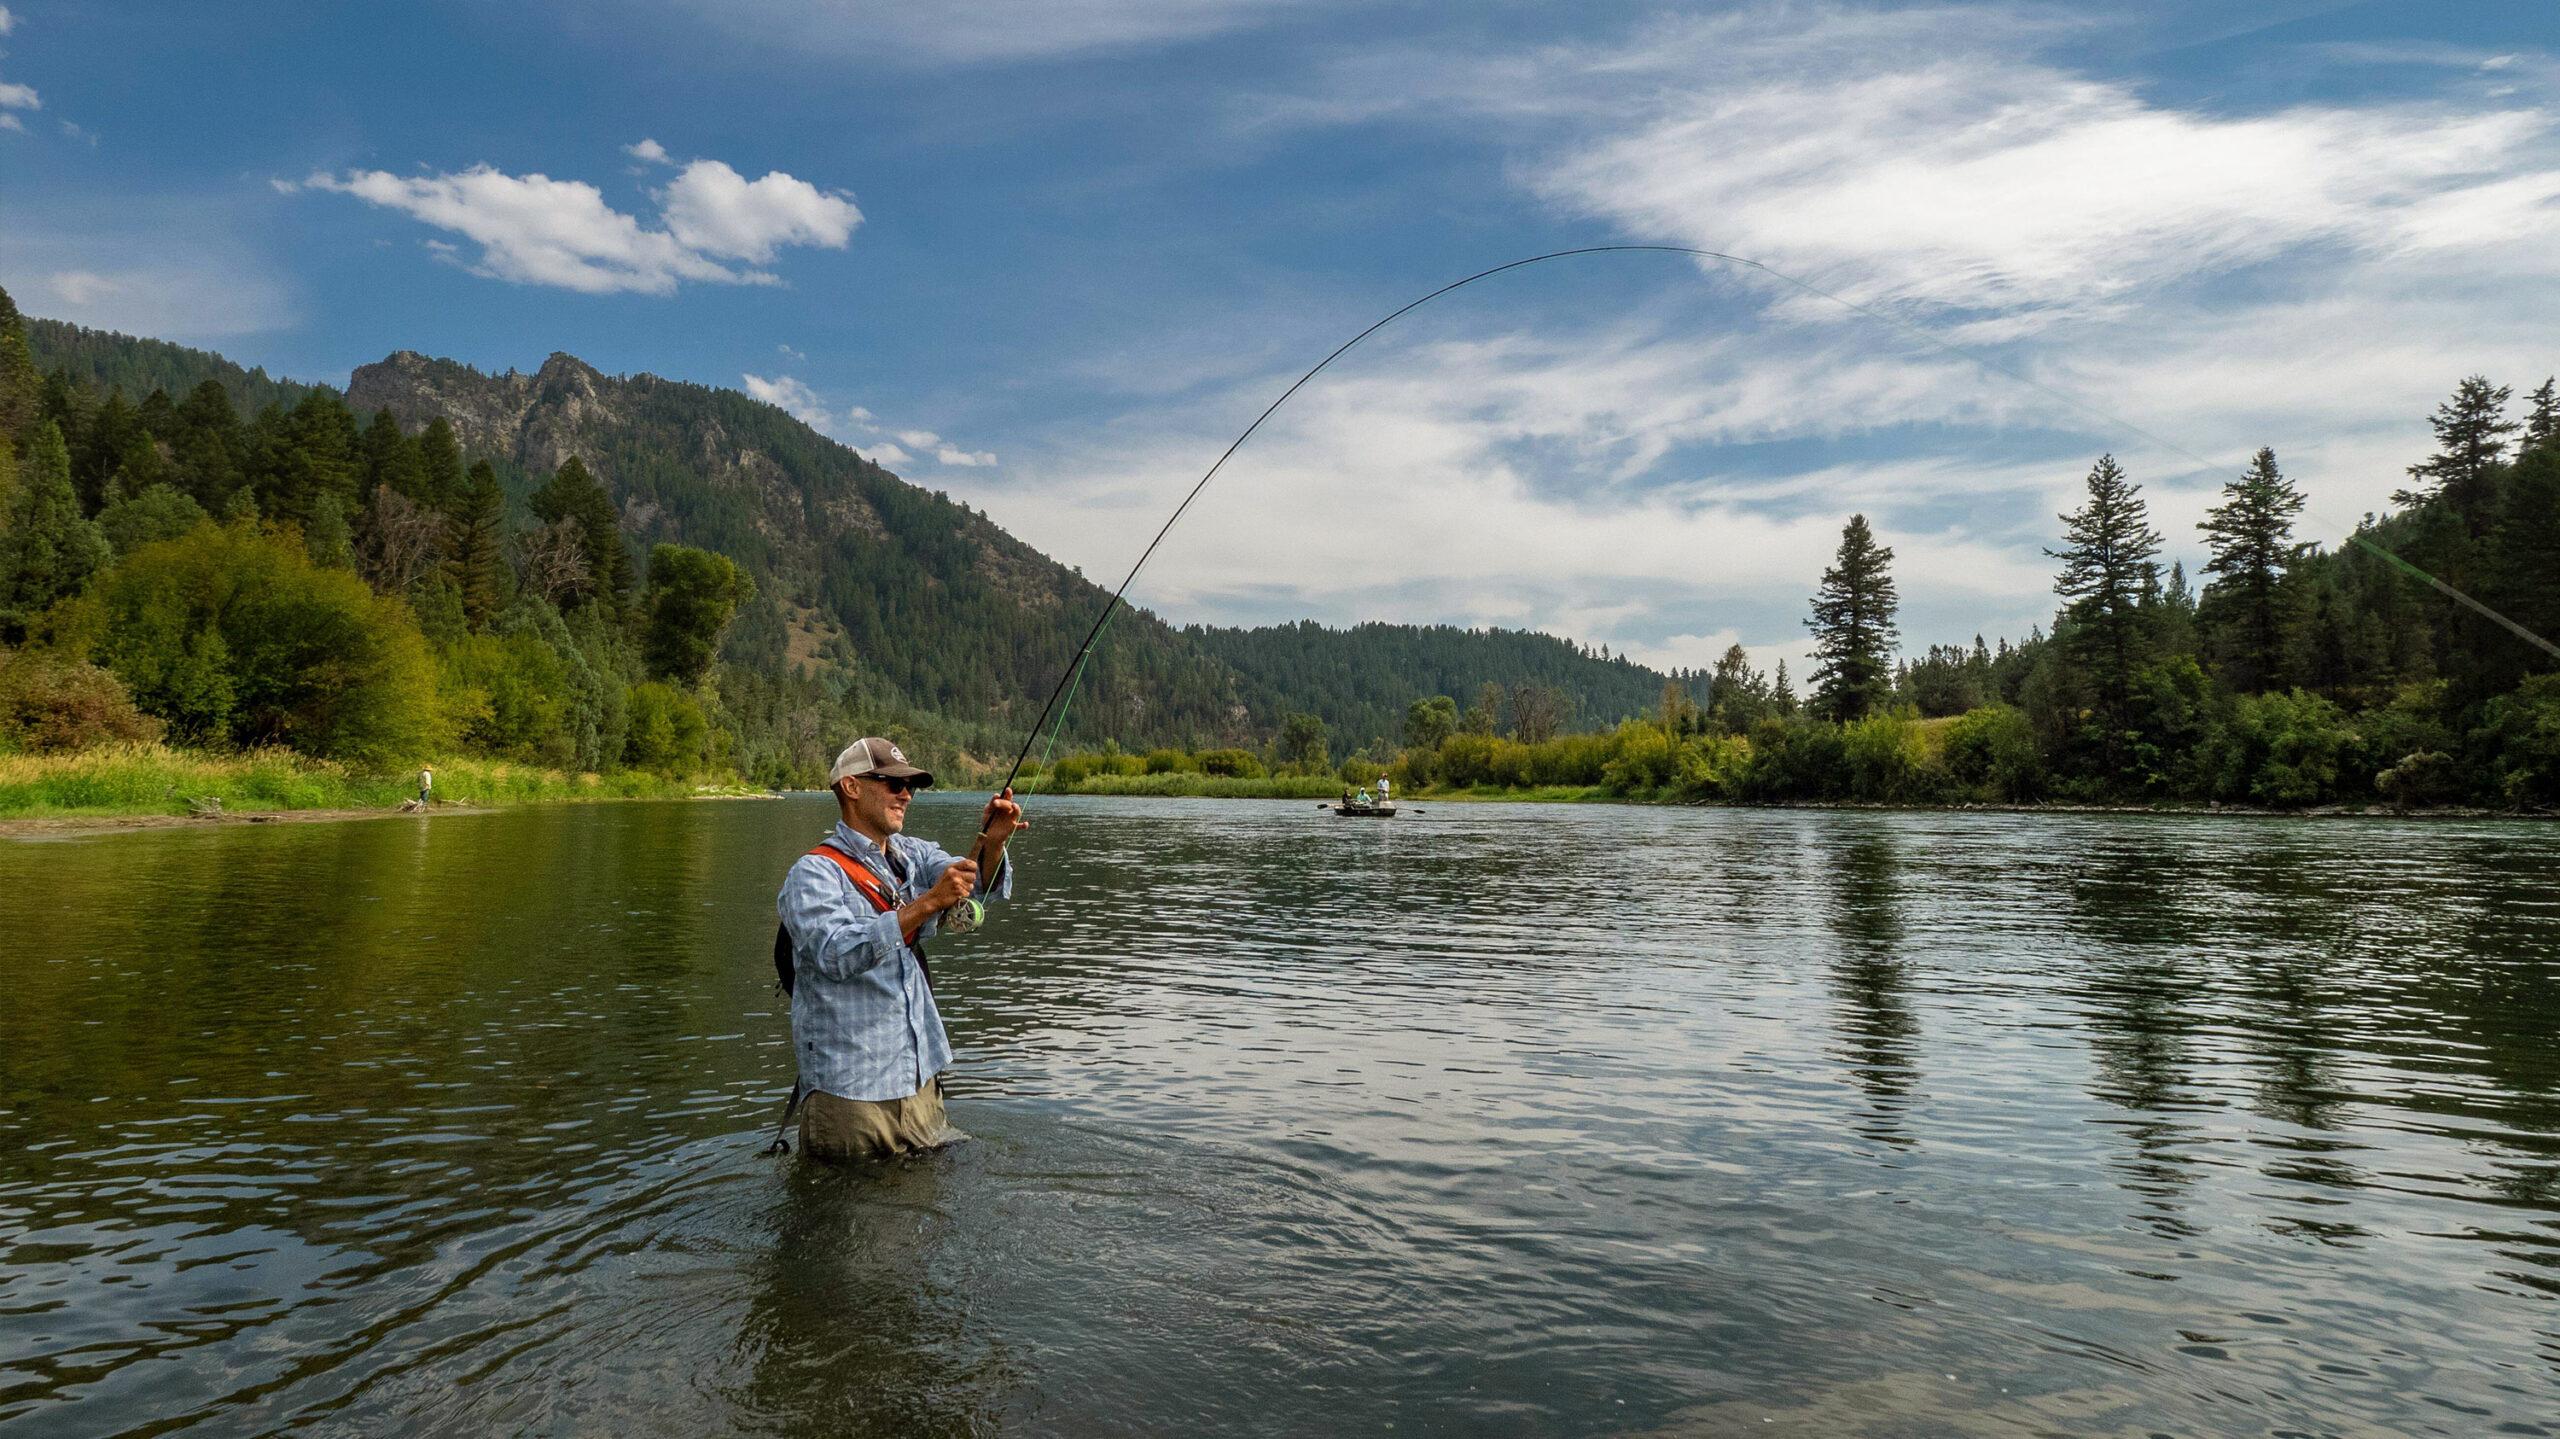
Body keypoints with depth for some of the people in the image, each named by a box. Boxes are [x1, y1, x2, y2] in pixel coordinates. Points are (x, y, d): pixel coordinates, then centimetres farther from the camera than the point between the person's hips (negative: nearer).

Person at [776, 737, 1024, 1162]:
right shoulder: (814, 874, -9)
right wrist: (926, 903, -32)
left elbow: (984, 886, -6)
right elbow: (836, 955, -25)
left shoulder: (915, 855, 10)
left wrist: (992, 843, -27)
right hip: (850, 1091, -5)